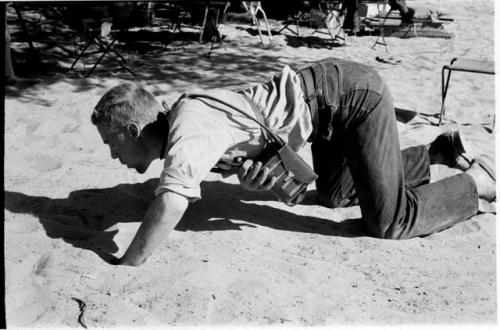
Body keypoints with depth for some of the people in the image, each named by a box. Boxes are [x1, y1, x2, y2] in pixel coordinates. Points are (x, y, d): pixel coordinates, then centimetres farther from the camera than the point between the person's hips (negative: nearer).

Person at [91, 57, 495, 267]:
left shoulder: (187, 130, -25)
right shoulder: (182, 115, 3)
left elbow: (171, 205, -40)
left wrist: (123, 269, -29)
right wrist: (249, 174, -13)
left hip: (354, 95, -9)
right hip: (335, 88, 9)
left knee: (390, 221, -5)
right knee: (334, 195, 27)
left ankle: (481, 180, 17)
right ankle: (442, 149, 35)